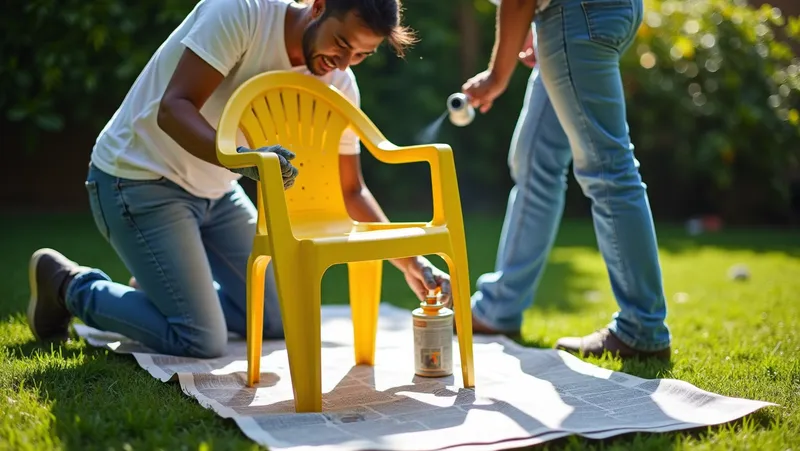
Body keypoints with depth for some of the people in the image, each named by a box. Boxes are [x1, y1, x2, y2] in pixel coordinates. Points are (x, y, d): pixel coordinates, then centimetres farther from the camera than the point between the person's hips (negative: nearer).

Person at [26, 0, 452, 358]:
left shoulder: (339, 85, -6)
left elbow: (350, 190, 3)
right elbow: (173, 108, -29)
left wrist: (410, 262, -7)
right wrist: (243, 158, -46)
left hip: (214, 190, 7)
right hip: (138, 179, -7)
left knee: (278, 324, 9)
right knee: (201, 341, -13)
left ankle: (164, 285, 27)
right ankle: (71, 285, 8)